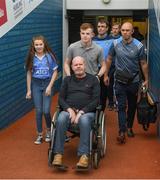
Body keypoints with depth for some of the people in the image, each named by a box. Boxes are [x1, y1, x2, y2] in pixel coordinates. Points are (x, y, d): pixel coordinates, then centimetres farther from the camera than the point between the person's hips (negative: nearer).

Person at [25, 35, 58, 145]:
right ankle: (40, 135, 17)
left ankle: (49, 130, 21)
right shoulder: (32, 57, -1)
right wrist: (29, 90, 2)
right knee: (38, 111, 4)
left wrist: (50, 86, -10)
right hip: (36, 84, 2)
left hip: (47, 83, -2)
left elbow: (55, 72, -3)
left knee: (46, 111, -7)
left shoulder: (49, 56, -6)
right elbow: (29, 73, 3)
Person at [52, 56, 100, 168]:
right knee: (61, 120, -33)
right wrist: (69, 110, -8)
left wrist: (81, 112, -12)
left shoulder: (93, 80, 11)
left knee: (84, 121, -38)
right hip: (69, 110, 2)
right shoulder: (67, 80, 20)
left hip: (87, 112, -2)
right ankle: (58, 154, -28)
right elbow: (61, 98, 12)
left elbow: (96, 100, 1)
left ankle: (84, 155, -37)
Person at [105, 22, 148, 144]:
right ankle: (122, 132, -9)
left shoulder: (138, 46, -9)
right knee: (121, 106, -5)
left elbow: (143, 64, -3)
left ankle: (129, 127, 30)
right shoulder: (116, 43, -6)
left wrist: (146, 80, -2)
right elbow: (109, 59, 5)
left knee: (132, 106, 13)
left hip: (133, 81, 0)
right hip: (120, 81, 0)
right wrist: (106, 75, 6)